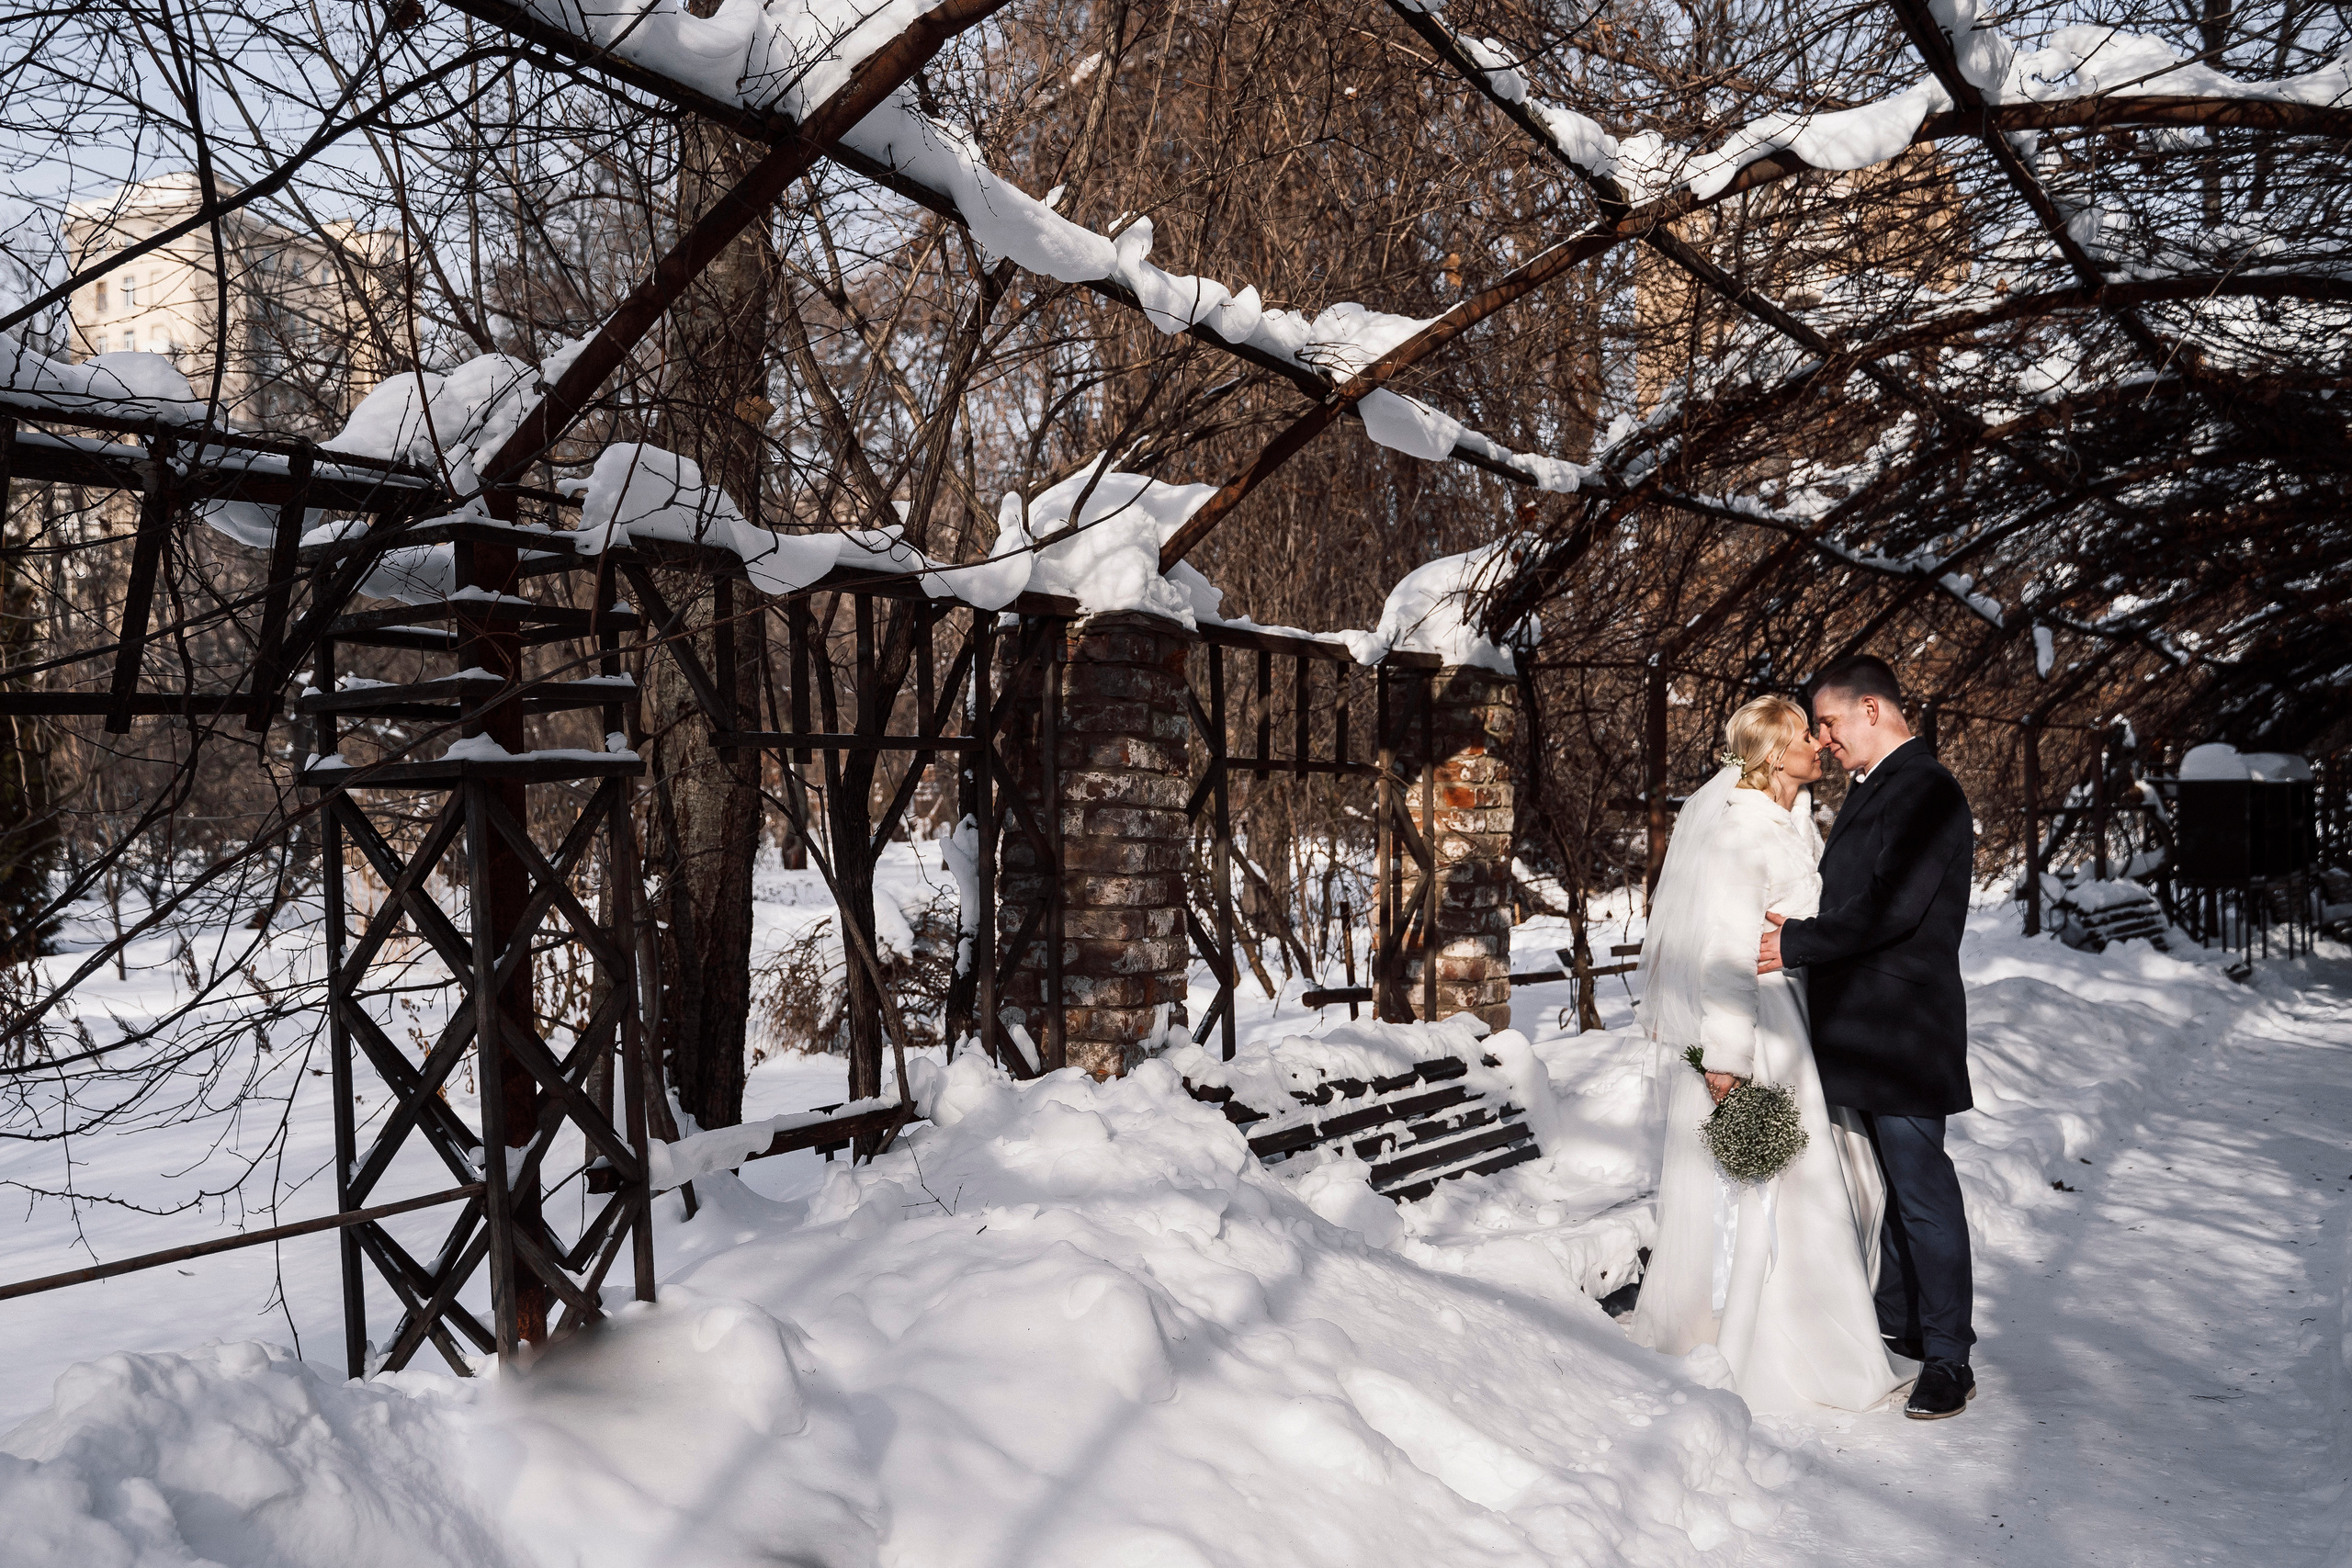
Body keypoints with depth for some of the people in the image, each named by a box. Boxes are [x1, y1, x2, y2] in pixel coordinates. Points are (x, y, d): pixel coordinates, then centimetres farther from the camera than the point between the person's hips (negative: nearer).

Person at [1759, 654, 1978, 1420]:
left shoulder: (1924, 792, -16)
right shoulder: (1873, 789, 15)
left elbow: (1894, 908, -24)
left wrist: (1797, 943, -18)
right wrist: (1803, 928, 1)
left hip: (1902, 1031, -10)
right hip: (1864, 1027, 10)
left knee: (1923, 1190, -2)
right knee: (1891, 1181, 20)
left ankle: (1948, 1361, 8)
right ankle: (1899, 1321, 34)